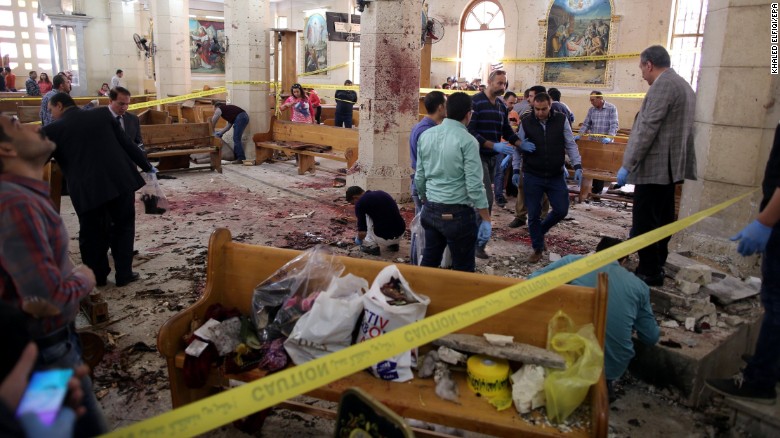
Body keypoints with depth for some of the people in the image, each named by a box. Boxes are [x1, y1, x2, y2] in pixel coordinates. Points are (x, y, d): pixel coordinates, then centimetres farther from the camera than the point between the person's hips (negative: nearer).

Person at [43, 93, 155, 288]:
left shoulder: (52, 129, 2)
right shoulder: (103, 115, 8)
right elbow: (127, 144, 10)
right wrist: (147, 166, 21)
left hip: (86, 189, -2)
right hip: (120, 180, 2)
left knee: (91, 233, 15)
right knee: (123, 227, 15)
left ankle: (97, 276, 27)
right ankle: (124, 274, 18)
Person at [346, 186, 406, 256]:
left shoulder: (361, 202, -5)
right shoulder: (380, 193, 16)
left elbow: (362, 232, -6)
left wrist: (358, 240, 17)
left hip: (384, 239, -7)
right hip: (400, 235, 7)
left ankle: (371, 245, 10)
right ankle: (393, 244, 22)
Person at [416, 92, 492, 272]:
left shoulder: (426, 135, 4)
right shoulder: (467, 140, -13)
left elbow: (419, 177, 9)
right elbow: (475, 185, -16)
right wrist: (486, 220, -9)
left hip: (430, 210, 6)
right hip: (457, 213, -6)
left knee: (429, 261, 17)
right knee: (463, 269, 7)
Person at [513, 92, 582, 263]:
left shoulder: (561, 120, -4)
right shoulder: (526, 123, -4)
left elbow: (570, 145, 1)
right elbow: (518, 148, 3)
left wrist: (577, 166, -8)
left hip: (556, 176, 1)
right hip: (532, 176, -1)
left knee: (561, 210, 4)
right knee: (534, 214, 3)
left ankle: (540, 231, 31)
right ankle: (538, 248, 20)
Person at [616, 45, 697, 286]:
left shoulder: (662, 86, -14)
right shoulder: (683, 85, 16)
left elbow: (647, 129, -20)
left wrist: (627, 165, -18)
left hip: (654, 167, -10)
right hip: (670, 166, 10)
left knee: (644, 223, -4)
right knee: (662, 220, 15)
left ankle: (648, 272, 2)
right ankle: (656, 266, 25)